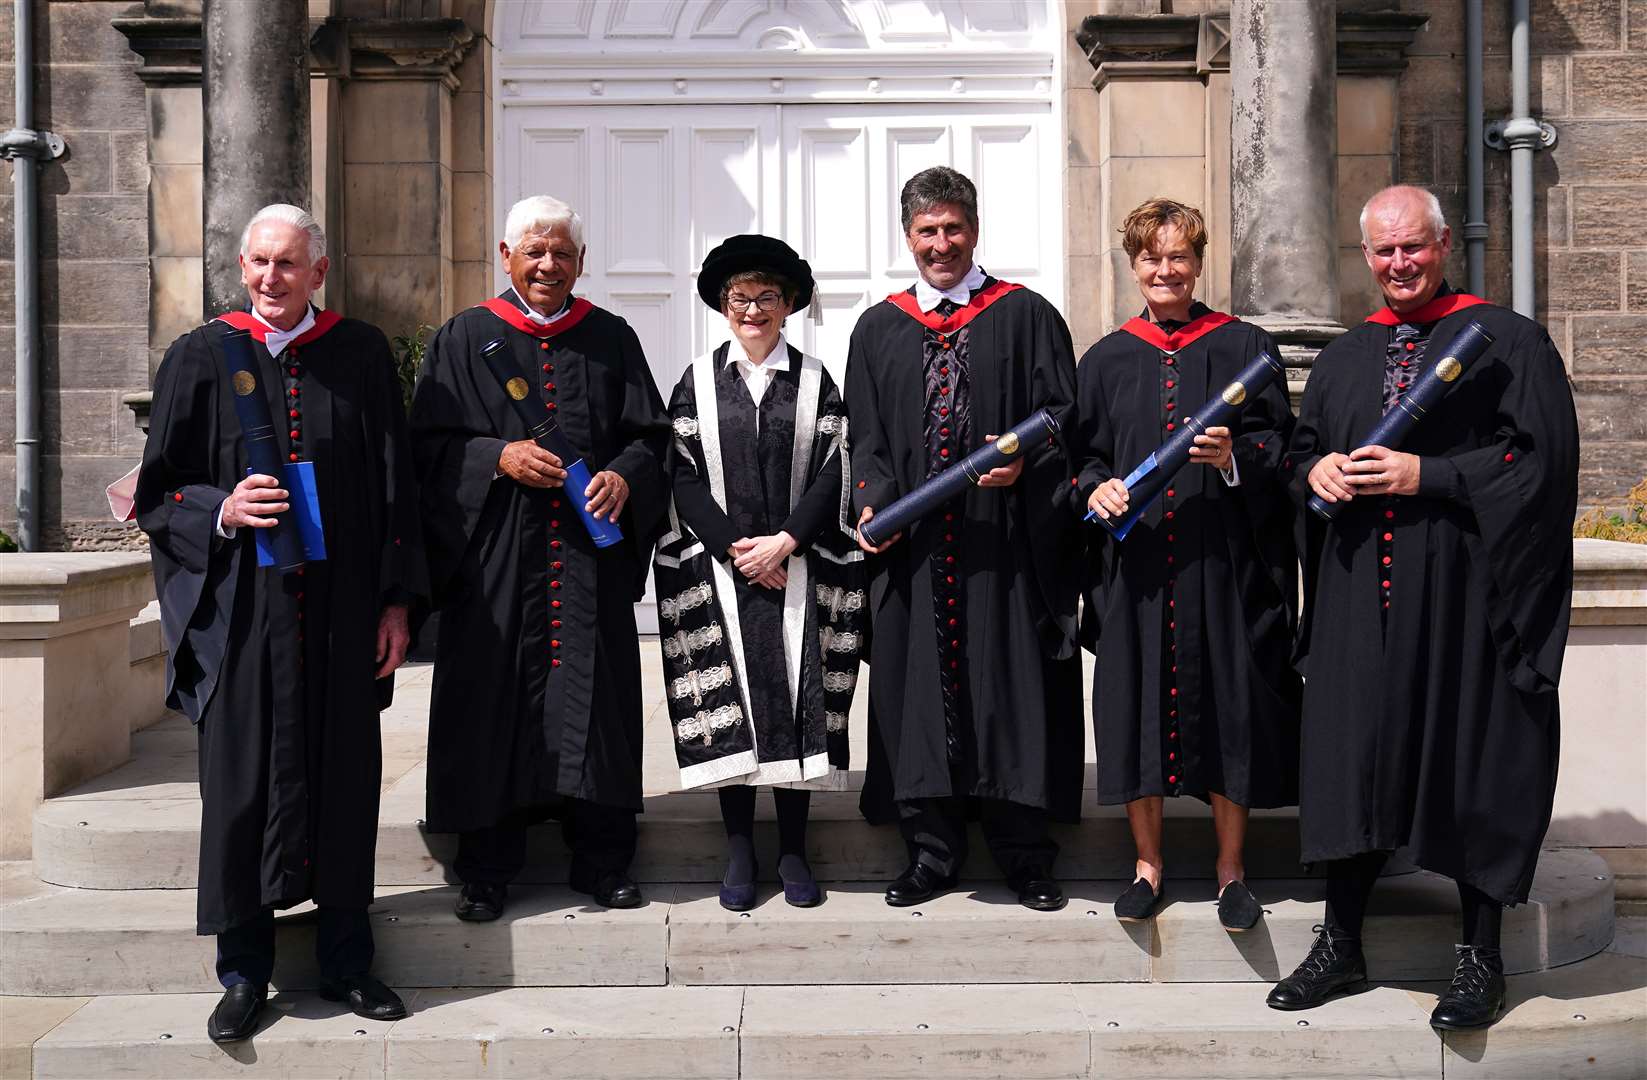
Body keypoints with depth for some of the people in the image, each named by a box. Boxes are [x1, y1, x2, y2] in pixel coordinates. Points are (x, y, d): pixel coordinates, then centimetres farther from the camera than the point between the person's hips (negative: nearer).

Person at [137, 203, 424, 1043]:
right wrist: (222, 512, -16)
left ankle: (346, 964, 21)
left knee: (345, 780, 7)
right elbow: (158, 494, 5)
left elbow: (394, 489, 6)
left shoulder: (362, 355, 5)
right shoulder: (201, 357, 3)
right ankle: (243, 973, 20)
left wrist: (395, 599, 2)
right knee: (241, 783, 4)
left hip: (342, 612, 1)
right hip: (239, 613, 0)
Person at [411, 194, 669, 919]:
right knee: (493, 701, 0)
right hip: (494, 557, -1)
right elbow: (429, 443, 1)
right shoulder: (464, 339, 7)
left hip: (592, 554, 1)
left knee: (596, 700, 2)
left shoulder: (612, 339, 12)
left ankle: (602, 864, 14)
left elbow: (651, 433, 8)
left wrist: (624, 476, -12)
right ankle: (486, 871, 12)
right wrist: (498, 457, -16)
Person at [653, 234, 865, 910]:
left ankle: (792, 850, 8)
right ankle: (739, 849, 7)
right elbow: (684, 476, 0)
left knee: (798, 697, -1)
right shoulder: (699, 381, 7)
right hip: (718, 569, 0)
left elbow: (832, 474, 0)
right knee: (730, 701, -1)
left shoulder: (813, 380, 7)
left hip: (797, 568, 0)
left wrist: (784, 542, -11)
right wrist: (735, 547, -10)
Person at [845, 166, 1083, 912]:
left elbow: (1064, 416, 1)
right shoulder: (878, 331, 14)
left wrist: (1023, 459, -18)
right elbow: (866, 437, 12)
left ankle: (1025, 856, 13)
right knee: (918, 688, 4)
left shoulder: (1025, 317, 6)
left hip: (1006, 540, -2)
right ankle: (931, 851, 16)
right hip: (912, 542, 3)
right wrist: (872, 502, -5)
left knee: (1012, 686, 1)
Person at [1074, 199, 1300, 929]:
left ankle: (1230, 869, 16)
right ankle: (1148, 864, 17)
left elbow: (1279, 449, 2)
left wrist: (1235, 456, -18)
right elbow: (1081, 456, 13)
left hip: (1223, 560, -2)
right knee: (1137, 704, 3)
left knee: (1226, 707, 1)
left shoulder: (1242, 347, 5)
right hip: (1134, 564, 2)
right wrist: (1095, 487, -8)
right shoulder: (1107, 361, 11)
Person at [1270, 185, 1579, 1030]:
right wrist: (1318, 470, -3)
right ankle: (1341, 945, 18)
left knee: (1470, 762, 2)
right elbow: (1300, 453, 20)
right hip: (1360, 597, 5)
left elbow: (1537, 460, -8)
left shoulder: (1507, 342, 0)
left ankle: (1480, 955, 16)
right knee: (1351, 757, 7)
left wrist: (1424, 476, -16)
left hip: (1461, 595, -4)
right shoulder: (1343, 358, 15)